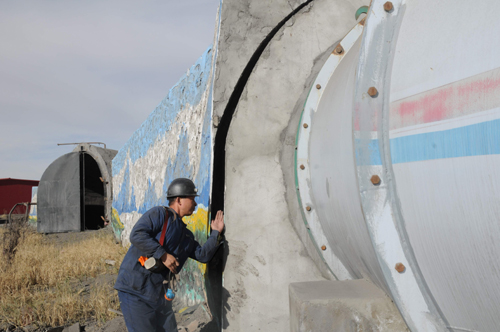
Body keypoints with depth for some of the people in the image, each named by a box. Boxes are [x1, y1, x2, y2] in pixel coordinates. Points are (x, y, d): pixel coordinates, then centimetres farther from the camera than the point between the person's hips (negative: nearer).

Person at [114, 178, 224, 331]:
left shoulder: (186, 235, 17)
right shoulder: (159, 214, -9)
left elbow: (203, 255, 12)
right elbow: (137, 235, -23)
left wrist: (215, 233, 4)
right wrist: (163, 255, -23)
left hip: (157, 290, 9)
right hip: (134, 289, -9)